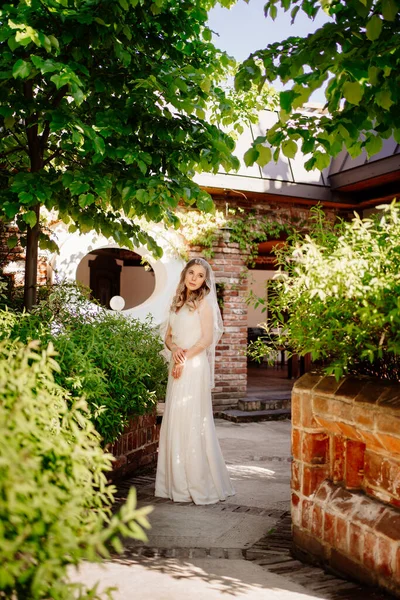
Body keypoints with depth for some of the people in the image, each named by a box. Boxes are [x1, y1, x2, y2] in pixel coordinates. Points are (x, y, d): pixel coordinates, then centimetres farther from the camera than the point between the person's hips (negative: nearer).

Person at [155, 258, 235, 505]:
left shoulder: (203, 303, -3)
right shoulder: (177, 304, 17)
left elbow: (207, 338, -11)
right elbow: (168, 337, 16)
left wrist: (185, 358, -11)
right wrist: (175, 350, -5)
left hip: (194, 366, -7)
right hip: (178, 366, 7)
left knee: (192, 421, -6)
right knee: (175, 421, 7)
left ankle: (200, 485, 2)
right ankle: (179, 483, 14)